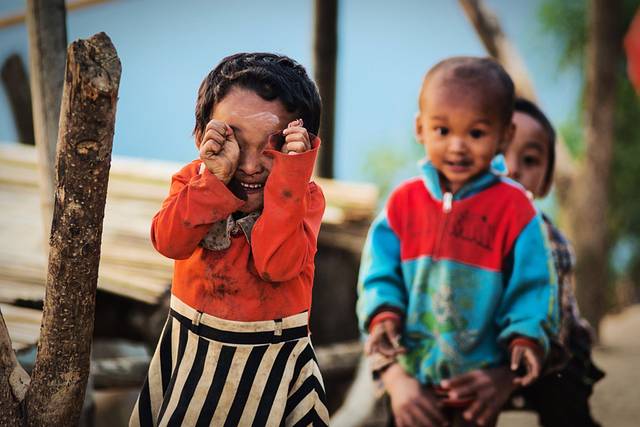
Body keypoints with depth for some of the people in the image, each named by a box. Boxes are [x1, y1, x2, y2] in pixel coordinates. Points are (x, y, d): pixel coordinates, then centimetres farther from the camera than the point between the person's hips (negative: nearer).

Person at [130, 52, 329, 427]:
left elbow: (277, 263, -30)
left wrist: (287, 174, -33)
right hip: (190, 350, 2)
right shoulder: (193, 181, -7)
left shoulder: (304, 196, -14)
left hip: (271, 360, -2)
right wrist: (216, 178, -33)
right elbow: (170, 242, -24)